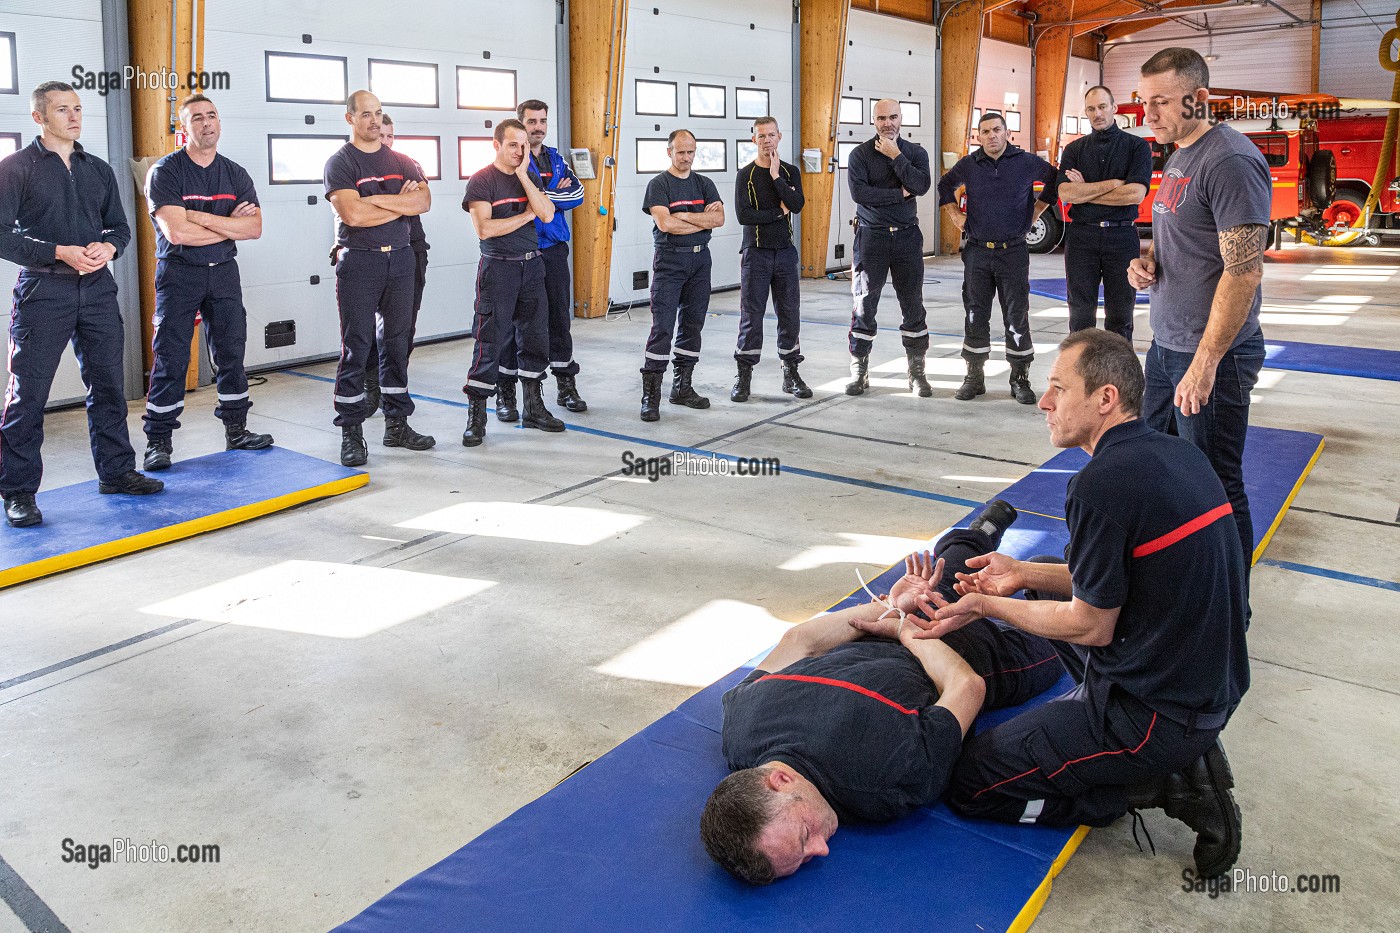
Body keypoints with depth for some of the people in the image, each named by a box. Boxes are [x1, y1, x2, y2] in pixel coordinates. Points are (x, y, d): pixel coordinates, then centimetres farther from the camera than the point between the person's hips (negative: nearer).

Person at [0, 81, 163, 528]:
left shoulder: (99, 170, 15)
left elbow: (120, 227, 17)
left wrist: (108, 247, -6)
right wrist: (60, 252, -18)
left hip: (98, 290, 5)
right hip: (43, 293, -5)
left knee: (108, 385, 10)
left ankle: (116, 471, 22)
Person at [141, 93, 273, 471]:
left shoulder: (235, 174, 8)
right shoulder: (165, 171, -6)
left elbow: (254, 227, -6)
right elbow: (175, 232, -18)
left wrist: (200, 217, -14)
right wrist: (229, 225, -9)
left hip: (223, 271, 4)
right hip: (178, 273, -4)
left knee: (231, 352, 8)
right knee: (170, 358, -4)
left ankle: (236, 430, 19)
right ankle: (158, 442, 3)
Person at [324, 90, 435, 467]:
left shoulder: (402, 162, 13)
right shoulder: (340, 163, -1)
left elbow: (423, 201, -5)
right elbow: (352, 214, -17)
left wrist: (375, 199, -14)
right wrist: (401, 204, -7)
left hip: (399, 258, 5)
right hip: (358, 262, -5)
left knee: (397, 343, 9)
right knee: (356, 347, -4)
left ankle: (397, 424, 18)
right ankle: (351, 433, 1)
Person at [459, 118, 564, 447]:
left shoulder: (531, 177, 12)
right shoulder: (481, 180, -4)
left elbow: (547, 214, -5)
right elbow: (484, 228, -15)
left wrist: (523, 175, -9)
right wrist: (526, 214, -7)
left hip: (532, 265, 6)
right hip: (499, 268, -5)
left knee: (535, 337, 9)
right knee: (490, 342, -6)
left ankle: (533, 407, 21)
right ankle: (476, 416, 0)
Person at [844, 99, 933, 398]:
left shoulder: (915, 152, 7)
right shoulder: (860, 154, 0)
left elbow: (921, 185, -12)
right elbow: (858, 192, -16)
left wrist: (895, 155, -12)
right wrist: (900, 194, -11)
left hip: (907, 236, 2)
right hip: (871, 236, -2)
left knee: (913, 305, 3)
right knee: (864, 305, 0)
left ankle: (916, 371, 11)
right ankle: (859, 371, 10)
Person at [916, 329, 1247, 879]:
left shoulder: (1102, 484, -23)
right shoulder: (1179, 454, 5)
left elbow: (1092, 627, -14)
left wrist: (986, 606, -4)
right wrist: (1025, 575, 10)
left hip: (1158, 715, -9)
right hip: (1217, 686, 9)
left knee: (969, 786, -1)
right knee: (1052, 600, 29)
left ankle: (1165, 784, -3)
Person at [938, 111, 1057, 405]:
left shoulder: (1027, 162, -1)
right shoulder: (968, 165, 4)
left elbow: (1054, 179, 14)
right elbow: (945, 185, 22)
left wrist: (1036, 211, 8)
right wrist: (955, 216, 13)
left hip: (1013, 252, -2)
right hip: (977, 251, 2)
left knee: (1017, 316, -1)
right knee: (975, 315, 4)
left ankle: (1020, 378, 7)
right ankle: (974, 376, 13)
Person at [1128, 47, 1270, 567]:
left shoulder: (1230, 161, -18)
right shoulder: (1178, 156, 12)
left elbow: (1244, 272, -22)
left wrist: (1205, 362, -24)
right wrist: (1147, 259, 3)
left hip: (1213, 352, -9)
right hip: (1166, 344, 9)